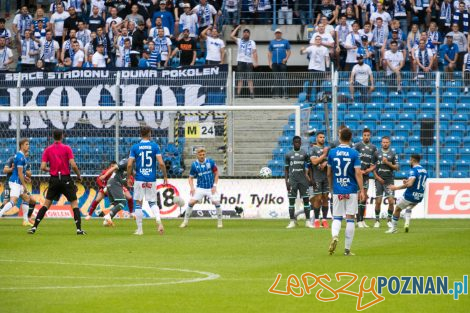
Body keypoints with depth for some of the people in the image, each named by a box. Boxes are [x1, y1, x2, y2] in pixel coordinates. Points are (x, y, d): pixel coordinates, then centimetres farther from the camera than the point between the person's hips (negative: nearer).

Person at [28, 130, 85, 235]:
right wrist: (79, 175, 4)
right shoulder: (66, 148, -5)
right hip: (66, 179, -2)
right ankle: (79, 229, -6)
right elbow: (73, 165, -12)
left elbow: (43, 167, -4)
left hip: (54, 179, 2)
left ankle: (34, 227, 3)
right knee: (74, 203, 5)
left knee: (46, 203, 11)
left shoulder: (48, 150, 2)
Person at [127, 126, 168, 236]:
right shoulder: (155, 146, -1)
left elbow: (129, 165, -6)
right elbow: (161, 163, -8)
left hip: (139, 179, -1)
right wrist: (165, 176, 3)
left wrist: (128, 178, 7)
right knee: (152, 203, 12)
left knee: (138, 204, 8)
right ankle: (158, 220, -16)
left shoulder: (135, 147, -1)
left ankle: (139, 229, 8)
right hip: (151, 179, 1)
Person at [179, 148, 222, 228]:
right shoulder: (194, 165, -5)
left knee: (216, 203, -15)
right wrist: (192, 188, -11)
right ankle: (185, 221, 0)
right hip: (200, 188, 1)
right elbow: (191, 177, 5)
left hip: (211, 188, 0)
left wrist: (214, 185, -4)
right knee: (191, 202, -14)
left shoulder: (210, 162, -5)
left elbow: (216, 173, 4)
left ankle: (220, 222, 4)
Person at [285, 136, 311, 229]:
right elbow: (286, 169, 8)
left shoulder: (305, 154, 6)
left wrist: (308, 177, -2)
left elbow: (308, 167, 8)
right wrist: (286, 181, 0)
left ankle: (308, 221, 2)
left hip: (303, 180, 0)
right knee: (291, 200, 0)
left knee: (306, 200, -1)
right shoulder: (288, 155, 7)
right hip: (292, 180, 0)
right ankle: (292, 222, 4)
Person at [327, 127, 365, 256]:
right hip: (351, 190, -1)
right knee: (350, 218, 5)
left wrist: (331, 188, 22)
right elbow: (358, 173, -11)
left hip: (337, 191, 1)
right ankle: (347, 249, 5)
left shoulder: (332, 152, 1)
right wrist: (362, 190, -8)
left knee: (337, 217, 10)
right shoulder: (354, 153, -6)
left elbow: (329, 173, 8)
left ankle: (334, 236, -21)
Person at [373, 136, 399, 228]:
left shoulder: (393, 154, 5)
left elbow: (396, 168, 4)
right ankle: (377, 220, 9)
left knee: (391, 201, -7)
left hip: (389, 180, 0)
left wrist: (387, 163, -10)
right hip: (379, 180, 0)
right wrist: (377, 176, -4)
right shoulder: (377, 153, 6)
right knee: (378, 201, -2)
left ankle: (389, 220, 7)